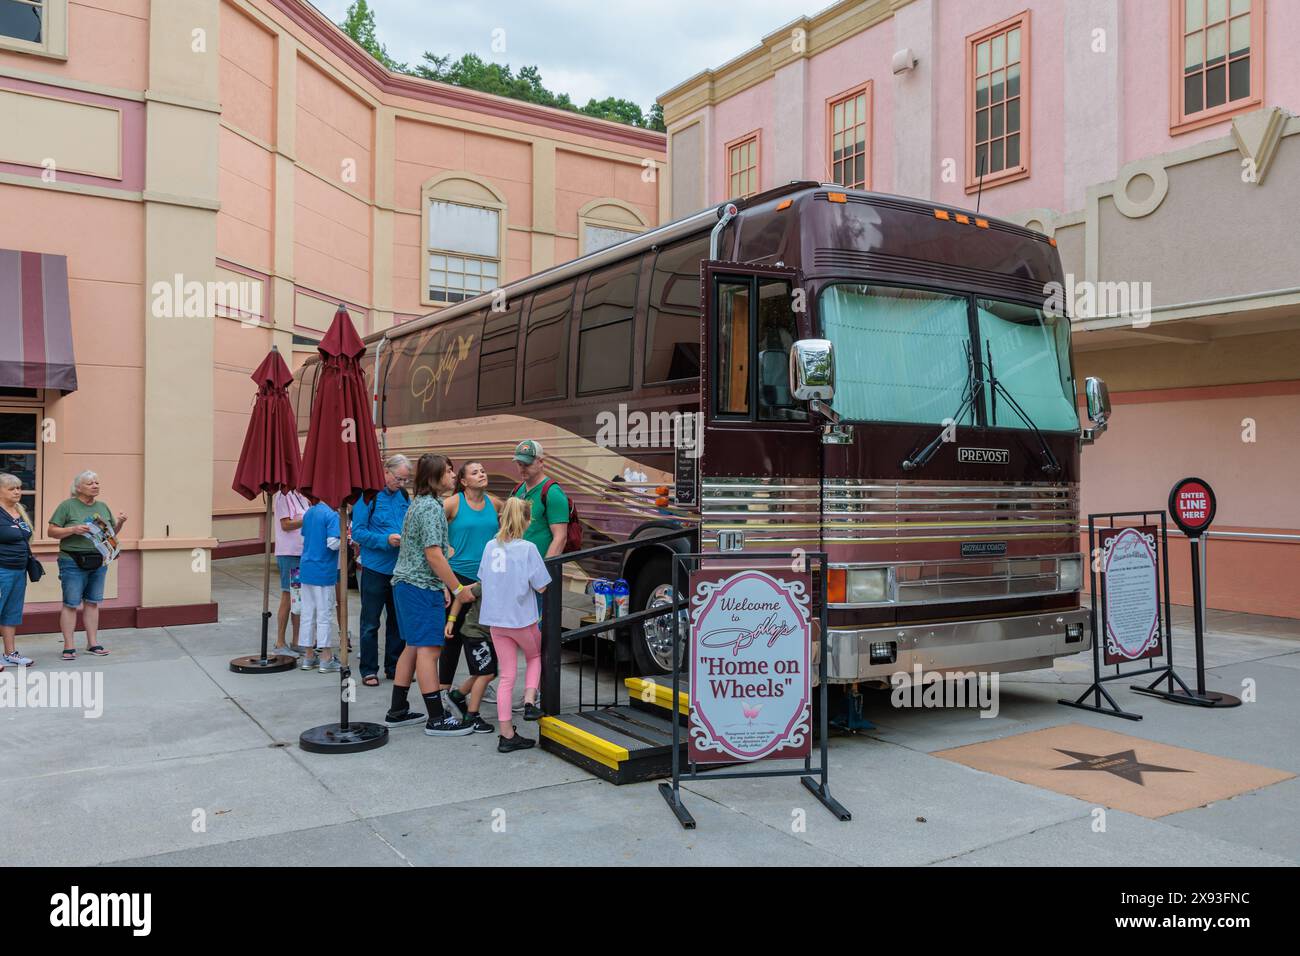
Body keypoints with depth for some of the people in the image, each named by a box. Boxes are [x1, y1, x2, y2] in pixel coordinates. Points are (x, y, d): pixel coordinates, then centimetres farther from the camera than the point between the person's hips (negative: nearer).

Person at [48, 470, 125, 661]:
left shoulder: (103, 507, 13)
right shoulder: (67, 506, -3)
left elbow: (112, 532, 20)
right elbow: (51, 531, -4)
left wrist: (120, 523, 0)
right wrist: (73, 529, -18)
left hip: (99, 562, 5)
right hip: (73, 562, -5)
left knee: (92, 603, 9)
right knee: (71, 604, -2)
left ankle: (93, 643, 15)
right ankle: (69, 647, 3)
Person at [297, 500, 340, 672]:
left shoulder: (309, 512, 9)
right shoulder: (332, 515, -15)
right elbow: (333, 543, -23)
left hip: (306, 569, 7)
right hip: (324, 572, -7)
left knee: (308, 612, 12)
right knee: (325, 613, 1)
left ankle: (308, 656, 19)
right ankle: (326, 659, 6)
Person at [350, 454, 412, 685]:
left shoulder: (404, 496, 7)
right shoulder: (368, 496, -10)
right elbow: (357, 532, -13)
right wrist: (386, 540, -23)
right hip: (375, 568, -5)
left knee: (397, 620, 13)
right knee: (371, 623, 5)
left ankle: (394, 667, 24)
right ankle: (369, 671, 14)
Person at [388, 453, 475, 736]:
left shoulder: (419, 503, 15)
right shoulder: (431, 507, -16)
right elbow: (434, 555, -21)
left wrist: (442, 586, 22)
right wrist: (457, 588, -17)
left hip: (406, 583, 10)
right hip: (422, 586, -10)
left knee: (413, 646, 15)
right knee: (428, 648, -8)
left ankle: (397, 711, 22)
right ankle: (437, 719, -5)